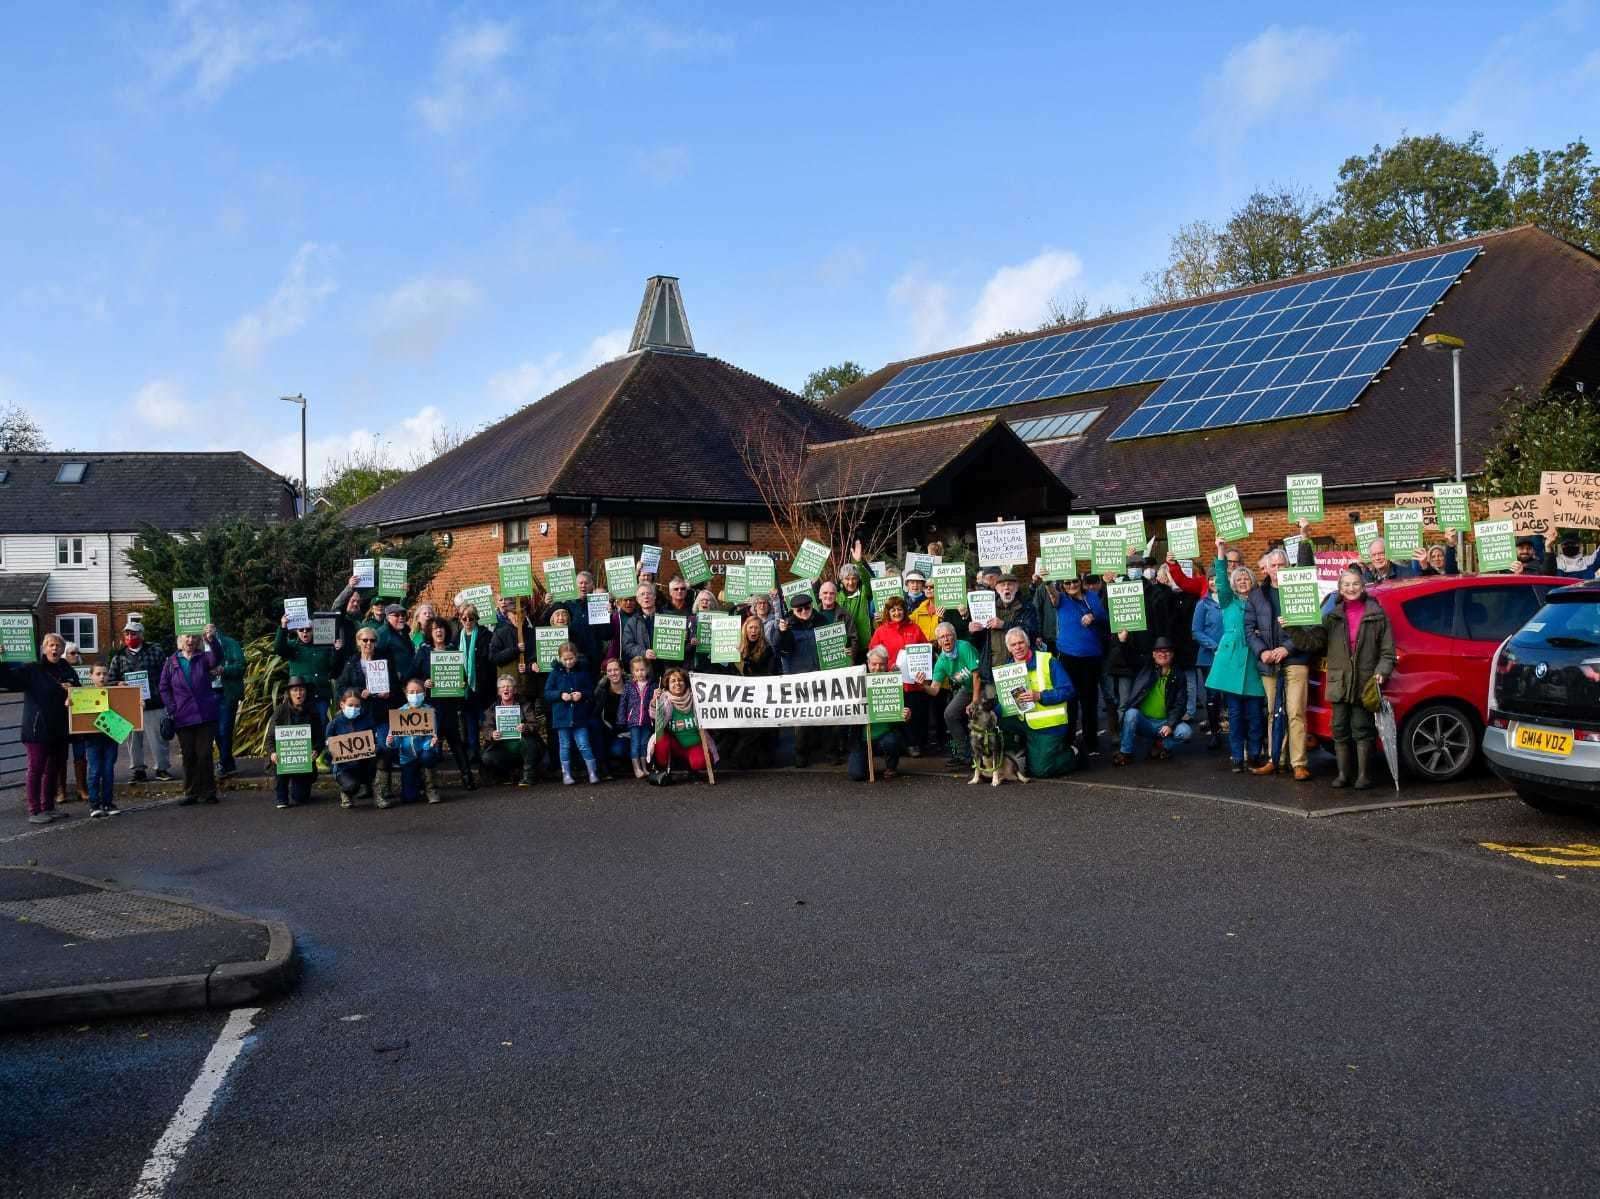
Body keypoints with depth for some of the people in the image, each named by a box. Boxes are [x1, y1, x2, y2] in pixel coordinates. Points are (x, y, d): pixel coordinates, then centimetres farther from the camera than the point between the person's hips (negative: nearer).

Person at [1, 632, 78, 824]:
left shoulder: (68, 671, 11)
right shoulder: (31, 670, -6)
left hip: (60, 729, 6)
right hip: (38, 729, -6)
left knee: (55, 769, 13)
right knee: (36, 770, -3)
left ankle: (49, 807, 24)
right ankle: (34, 811, 1)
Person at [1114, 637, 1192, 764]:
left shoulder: (1178, 676, 1)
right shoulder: (1145, 670, 3)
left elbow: (1180, 704, -4)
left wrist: (1170, 724, -17)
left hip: (1165, 723, 0)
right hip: (1142, 721, 0)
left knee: (1185, 731, -27)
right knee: (1131, 713, -33)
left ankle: (1160, 745, 2)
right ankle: (1125, 753, -21)